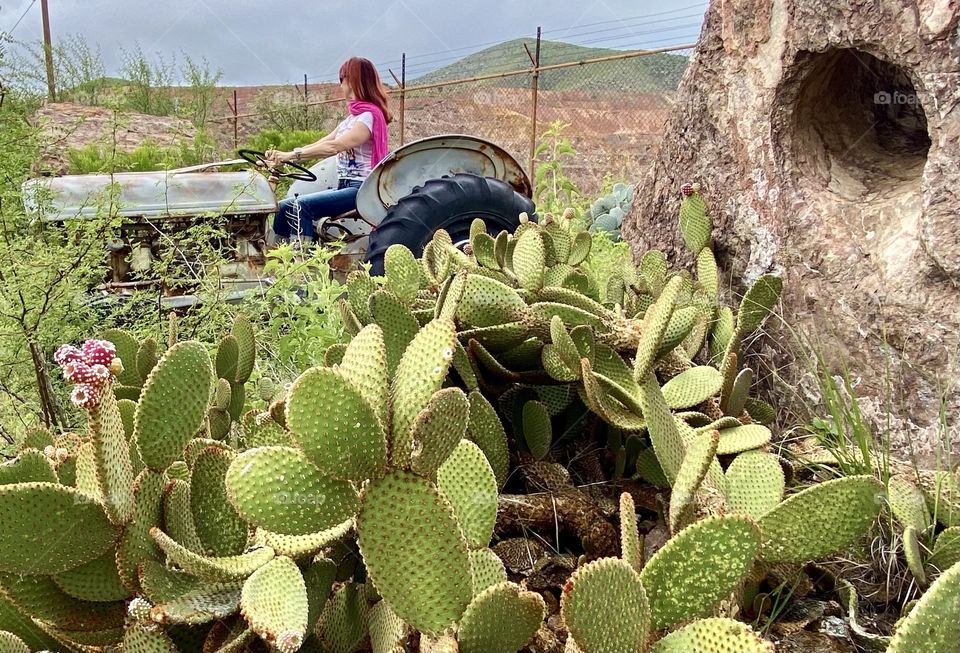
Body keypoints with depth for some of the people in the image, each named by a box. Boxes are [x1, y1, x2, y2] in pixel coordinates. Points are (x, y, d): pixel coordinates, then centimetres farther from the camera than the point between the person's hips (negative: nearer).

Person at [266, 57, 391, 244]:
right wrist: (283, 156, 2)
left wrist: (293, 154, -23)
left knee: (302, 205, -26)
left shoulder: (369, 116, -9)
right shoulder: (353, 117, 21)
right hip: (345, 186, 9)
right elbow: (321, 143, 14)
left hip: (361, 189, -9)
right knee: (284, 207, -3)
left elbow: (334, 146, -22)